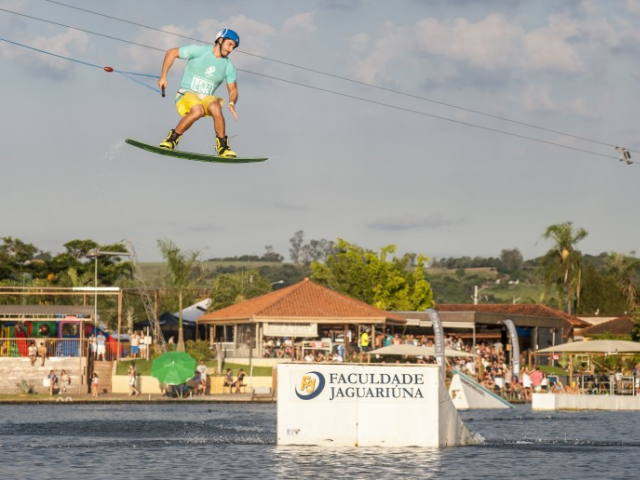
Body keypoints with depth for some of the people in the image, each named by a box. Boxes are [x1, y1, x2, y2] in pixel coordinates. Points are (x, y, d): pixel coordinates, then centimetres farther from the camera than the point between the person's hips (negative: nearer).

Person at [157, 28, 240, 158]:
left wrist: (231, 103, -13)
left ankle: (222, 147, -20)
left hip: (207, 99, 3)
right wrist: (163, 76, -3)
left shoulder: (229, 67, 6)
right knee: (198, 110, -37)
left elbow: (233, 90, 10)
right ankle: (172, 138, -18)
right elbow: (171, 53, 0)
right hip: (186, 95, -3)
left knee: (215, 107, -33)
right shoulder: (199, 51, -6)